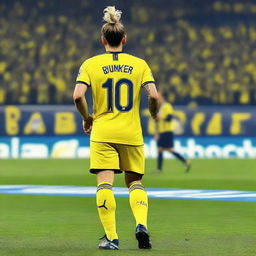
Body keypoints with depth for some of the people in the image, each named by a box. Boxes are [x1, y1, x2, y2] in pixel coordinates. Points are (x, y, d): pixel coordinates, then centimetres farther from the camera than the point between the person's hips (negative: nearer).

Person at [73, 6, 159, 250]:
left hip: (102, 132, -2)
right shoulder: (139, 64, 2)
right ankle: (141, 225, -8)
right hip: (131, 133, 2)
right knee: (135, 182, 14)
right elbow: (153, 95, -7)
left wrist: (87, 118, 5)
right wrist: (154, 116, 12)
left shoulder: (91, 64, -1)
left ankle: (111, 237, -7)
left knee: (104, 183, -2)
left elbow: (78, 95, -12)